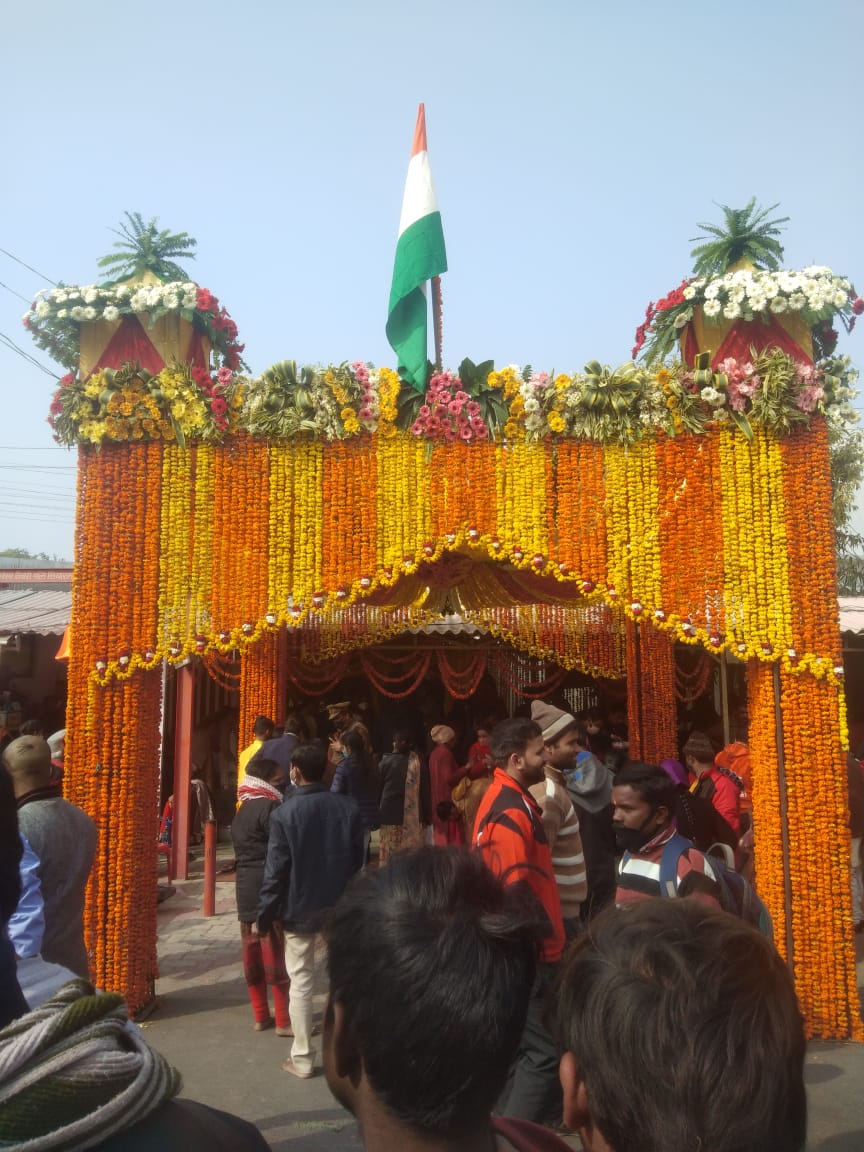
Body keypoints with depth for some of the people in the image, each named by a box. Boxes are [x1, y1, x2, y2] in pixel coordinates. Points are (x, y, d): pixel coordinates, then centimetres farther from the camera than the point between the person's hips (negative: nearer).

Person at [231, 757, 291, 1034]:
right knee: (277, 954, -1)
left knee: (252, 952, 12)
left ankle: (261, 1016, 22)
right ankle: (284, 1021, 6)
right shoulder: (270, 807, -14)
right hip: (267, 887, -9)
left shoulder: (242, 809, 14)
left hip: (245, 887, 9)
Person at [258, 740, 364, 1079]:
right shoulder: (348, 807, -6)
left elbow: (275, 870, -13)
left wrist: (263, 917, -3)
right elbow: (358, 860, 2)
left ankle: (302, 1058, 18)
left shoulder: (284, 813, -15)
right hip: (341, 908, 3)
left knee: (301, 983, 10)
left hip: (300, 910, -3)